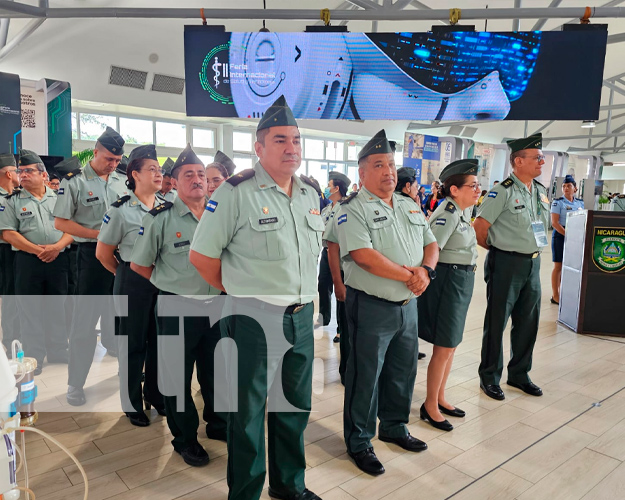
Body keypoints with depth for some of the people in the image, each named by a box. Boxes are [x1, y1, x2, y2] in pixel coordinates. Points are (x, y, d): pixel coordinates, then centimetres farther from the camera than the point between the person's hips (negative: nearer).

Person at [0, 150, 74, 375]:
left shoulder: (59, 198, 8)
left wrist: (57, 247, -13)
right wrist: (37, 250, -14)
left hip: (58, 260, 2)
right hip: (28, 262, -1)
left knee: (57, 308, 9)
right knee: (30, 310, 3)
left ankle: (58, 352, 22)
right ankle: (34, 358, 12)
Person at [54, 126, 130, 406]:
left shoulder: (121, 181, 10)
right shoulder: (74, 182, -4)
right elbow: (60, 223, -6)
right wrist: (98, 234, -14)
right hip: (92, 255, -4)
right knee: (85, 317, 0)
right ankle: (75, 383, 11)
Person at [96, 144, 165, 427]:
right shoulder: (121, 210, -9)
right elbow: (103, 253, -2)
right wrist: (127, 275, 6)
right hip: (133, 282, -4)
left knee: (159, 338, 13)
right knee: (133, 342, 7)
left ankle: (155, 395, 32)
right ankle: (132, 404, 24)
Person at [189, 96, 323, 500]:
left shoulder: (311, 192, 9)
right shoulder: (236, 193, -12)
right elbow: (202, 255, -10)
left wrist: (304, 294, 13)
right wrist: (237, 292, -2)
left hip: (303, 317, 7)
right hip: (254, 319, -6)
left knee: (296, 405, 19)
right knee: (249, 410, 9)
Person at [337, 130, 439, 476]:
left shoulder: (410, 207, 11)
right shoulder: (353, 210, -12)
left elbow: (431, 244, 12)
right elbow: (364, 256, -24)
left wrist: (425, 270, -10)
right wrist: (409, 276, -17)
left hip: (408, 304, 7)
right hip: (372, 307, -7)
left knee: (403, 371, 19)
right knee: (365, 377, 6)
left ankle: (394, 427, 41)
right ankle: (359, 443, 24)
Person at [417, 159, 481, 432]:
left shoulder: (463, 210, 10)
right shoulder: (448, 213, -18)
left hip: (463, 279, 9)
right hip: (448, 279, -9)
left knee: (451, 344, 16)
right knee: (444, 347, -1)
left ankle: (440, 398, 30)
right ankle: (430, 406, 13)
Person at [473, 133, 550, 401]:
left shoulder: (541, 191, 9)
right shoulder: (503, 191, -15)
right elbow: (479, 228, -15)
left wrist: (532, 254, 15)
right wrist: (498, 249, 0)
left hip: (533, 263, 7)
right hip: (507, 264, -7)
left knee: (528, 321, 15)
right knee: (497, 322, 4)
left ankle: (519, 374, 32)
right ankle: (489, 378, 19)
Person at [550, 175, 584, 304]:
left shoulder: (580, 203, 11)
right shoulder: (558, 202, -5)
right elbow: (554, 223, -13)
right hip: (560, 235, -5)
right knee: (558, 266, -2)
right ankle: (555, 296, 5)